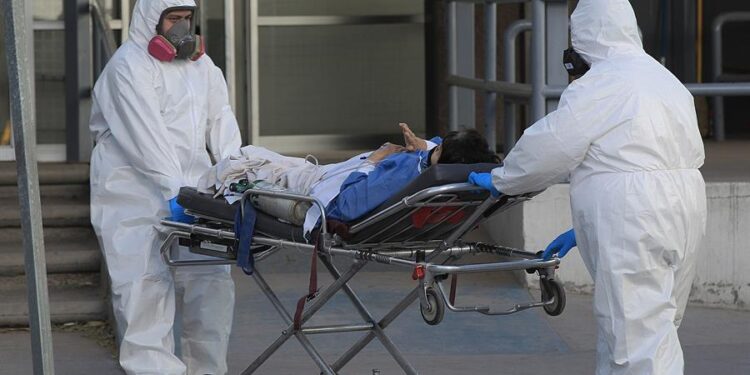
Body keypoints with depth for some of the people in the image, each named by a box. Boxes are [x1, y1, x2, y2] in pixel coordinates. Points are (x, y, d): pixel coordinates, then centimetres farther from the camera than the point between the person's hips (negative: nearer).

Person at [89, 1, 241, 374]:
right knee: (146, 289, -10)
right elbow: (146, 136, -18)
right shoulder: (128, 66, -8)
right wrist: (175, 190, -27)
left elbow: (221, 119, 11)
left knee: (212, 284, 3)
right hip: (135, 196, -7)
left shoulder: (200, 64, 16)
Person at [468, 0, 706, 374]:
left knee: (638, 334, -9)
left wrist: (499, 180, 13)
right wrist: (586, 228, 23)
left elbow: (547, 148, -5)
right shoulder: (665, 80, 19)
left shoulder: (599, 86, -9)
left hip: (633, 231, -9)